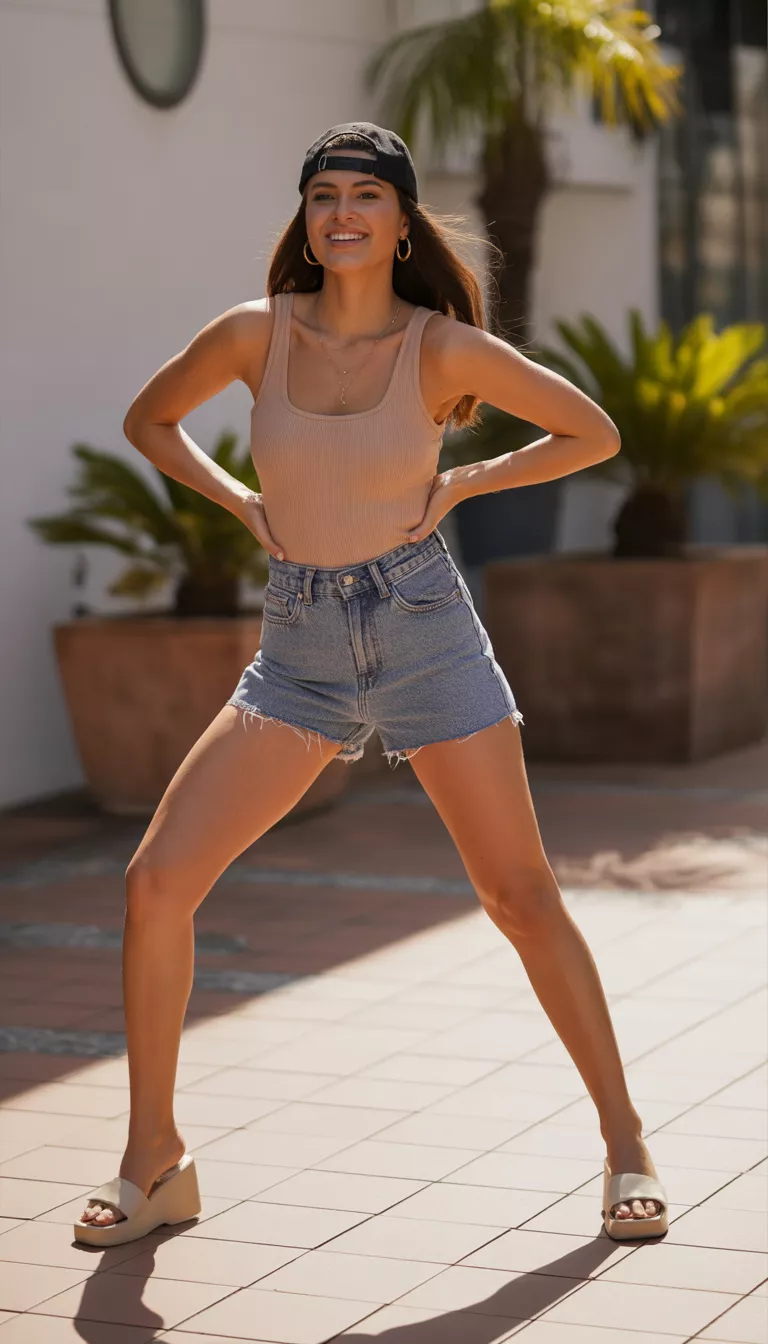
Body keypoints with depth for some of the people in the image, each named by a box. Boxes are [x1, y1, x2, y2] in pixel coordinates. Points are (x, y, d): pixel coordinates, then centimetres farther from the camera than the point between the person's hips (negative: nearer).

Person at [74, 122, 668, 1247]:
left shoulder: (443, 345, -6)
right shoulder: (254, 334, -2)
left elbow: (595, 433, 5)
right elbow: (149, 419, 17)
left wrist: (461, 485, -2)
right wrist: (240, 501, 4)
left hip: (426, 631, -2)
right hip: (300, 652, 2)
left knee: (523, 898, -1)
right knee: (155, 884, -8)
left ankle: (626, 1146, 16)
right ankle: (154, 1163, 7)